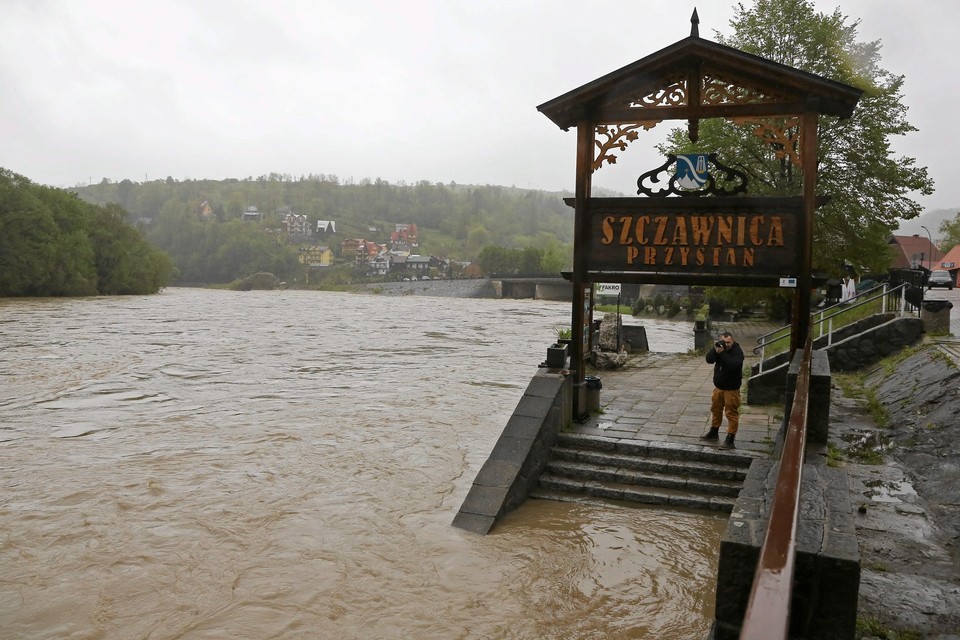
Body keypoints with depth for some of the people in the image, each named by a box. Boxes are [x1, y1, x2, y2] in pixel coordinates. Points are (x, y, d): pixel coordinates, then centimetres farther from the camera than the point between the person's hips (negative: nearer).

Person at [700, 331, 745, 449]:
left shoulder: (737, 351, -16)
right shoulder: (720, 348, 1)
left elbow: (734, 365, -33)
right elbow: (709, 359, -11)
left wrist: (722, 353, -33)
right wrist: (715, 350, -27)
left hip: (731, 389, -7)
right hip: (718, 386, 7)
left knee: (731, 413, -4)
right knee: (715, 409, 20)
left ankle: (730, 440, -2)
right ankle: (714, 433, 37)